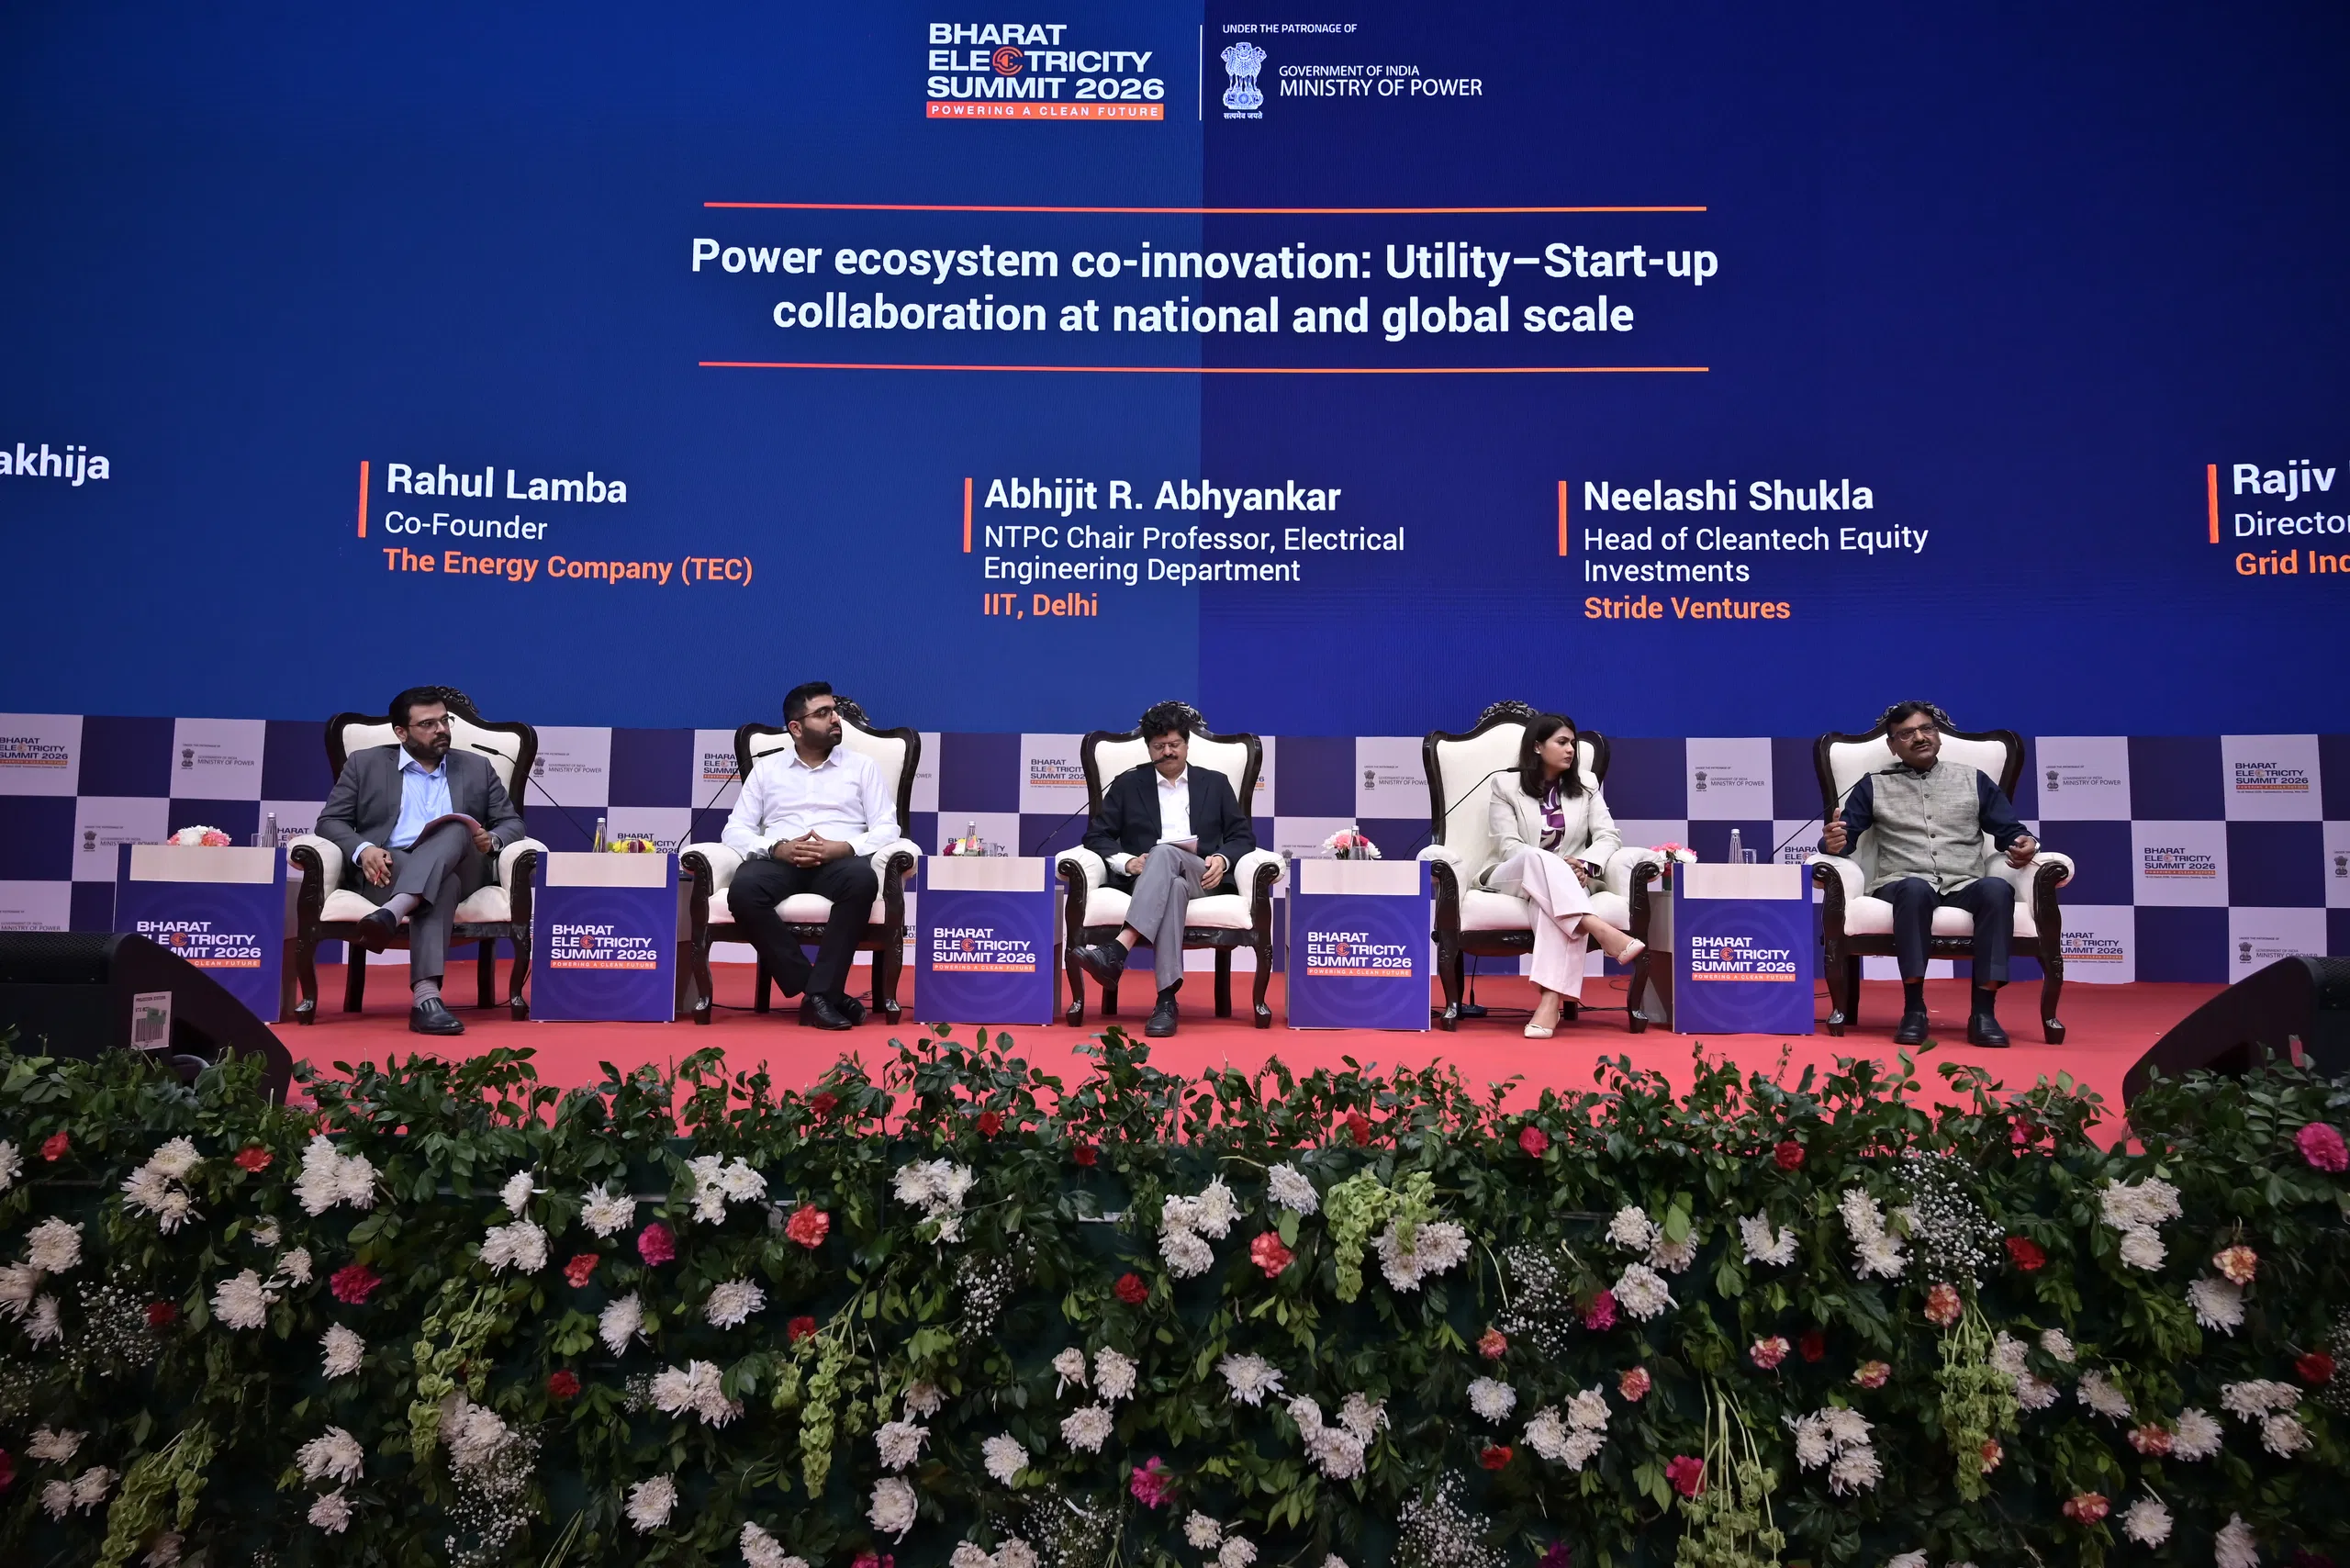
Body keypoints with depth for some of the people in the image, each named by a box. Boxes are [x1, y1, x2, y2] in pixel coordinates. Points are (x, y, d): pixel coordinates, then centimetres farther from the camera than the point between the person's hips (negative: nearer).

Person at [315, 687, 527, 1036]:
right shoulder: (365, 764, 16)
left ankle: (390, 914, -56)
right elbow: (330, 821, 10)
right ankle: (426, 997, -57)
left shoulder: (477, 767, 20)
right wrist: (362, 850, -12)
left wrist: (491, 840, -9)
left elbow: (512, 823, 16)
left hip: (459, 871, 2)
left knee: (455, 829, -35)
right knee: (442, 885, -38)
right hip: (389, 870, -2)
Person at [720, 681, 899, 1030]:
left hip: (840, 861, -1)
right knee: (743, 890, -35)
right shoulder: (766, 768, 18)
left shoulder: (862, 766, 15)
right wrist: (777, 848, -11)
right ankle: (825, 992, -26)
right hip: (779, 861, 1)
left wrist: (841, 848, -13)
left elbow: (887, 829, 6)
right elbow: (735, 831, 10)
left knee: (862, 880, -38)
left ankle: (819, 994, -31)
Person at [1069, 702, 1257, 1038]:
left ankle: (1118, 950, -54)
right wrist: (1127, 861, -9)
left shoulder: (1215, 783, 19)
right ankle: (1166, 999, -52)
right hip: (1145, 878, 0)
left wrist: (1222, 858, -7)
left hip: (1200, 876, 0)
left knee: (1164, 853, -38)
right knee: (1173, 887, -41)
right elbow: (1096, 836, 11)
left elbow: (1243, 835, 15)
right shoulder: (1128, 784, 16)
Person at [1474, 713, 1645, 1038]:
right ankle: (1603, 932, -53)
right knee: (1537, 857, -38)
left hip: (1564, 884, 1)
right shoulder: (1505, 785, 5)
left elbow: (1609, 836, 3)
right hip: (1511, 877, -1)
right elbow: (1507, 845, -6)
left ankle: (1550, 1000, -52)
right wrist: (1552, 864, -23)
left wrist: (1583, 864, -19)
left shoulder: (1586, 785, 14)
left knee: (1552, 900, -38)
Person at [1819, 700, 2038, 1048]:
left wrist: (2025, 844, -8)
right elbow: (1843, 838, 8)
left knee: (1997, 887, -34)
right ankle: (1913, 1009, -33)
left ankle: (1984, 1012, -33)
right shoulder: (1874, 785, 16)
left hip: (1964, 887, 2)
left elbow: (2010, 832, 16)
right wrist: (1834, 843, -17)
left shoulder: (1974, 780, 20)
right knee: (1916, 889, -39)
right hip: (1901, 886, -2)